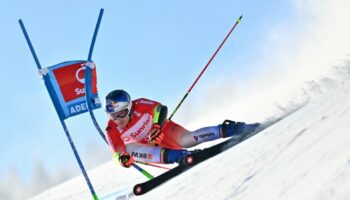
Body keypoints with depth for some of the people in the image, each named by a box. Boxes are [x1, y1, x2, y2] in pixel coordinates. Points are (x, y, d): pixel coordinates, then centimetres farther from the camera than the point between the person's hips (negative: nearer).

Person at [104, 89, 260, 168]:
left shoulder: (139, 106, -23)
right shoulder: (111, 131, -18)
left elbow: (161, 109, -15)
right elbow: (118, 152, -17)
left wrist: (157, 127, -32)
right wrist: (122, 158, -41)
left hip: (163, 130, -2)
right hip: (146, 147, 2)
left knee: (186, 139, -32)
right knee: (129, 148, -32)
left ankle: (226, 130, -24)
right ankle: (172, 155, -46)